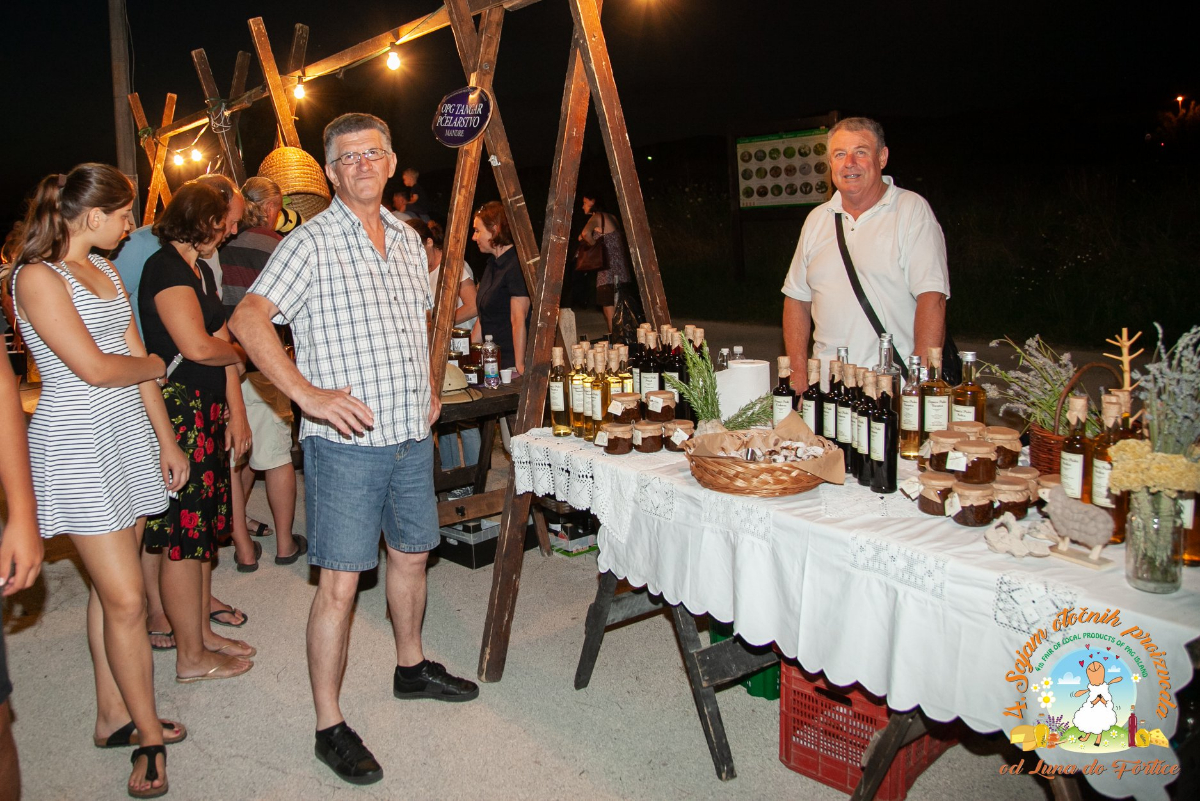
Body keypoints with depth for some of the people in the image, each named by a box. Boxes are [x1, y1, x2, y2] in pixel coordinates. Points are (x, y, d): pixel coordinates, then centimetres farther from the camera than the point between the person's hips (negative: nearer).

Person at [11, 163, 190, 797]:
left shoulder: (104, 269, 13)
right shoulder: (37, 277, -12)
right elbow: (95, 368, -17)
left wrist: (166, 439, 11)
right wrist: (156, 363, 2)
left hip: (127, 434, 8)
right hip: (74, 442, -8)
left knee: (110, 587, 14)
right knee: (126, 597, -5)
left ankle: (113, 715, 26)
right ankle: (149, 735, 9)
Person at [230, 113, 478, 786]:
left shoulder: (409, 240, 12)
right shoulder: (312, 243, -9)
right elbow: (249, 319, -19)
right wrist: (307, 393, -27)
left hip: (412, 436, 7)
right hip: (346, 443, -7)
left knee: (412, 553, 19)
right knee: (340, 582, -3)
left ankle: (412, 667, 40)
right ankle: (330, 727, 11)